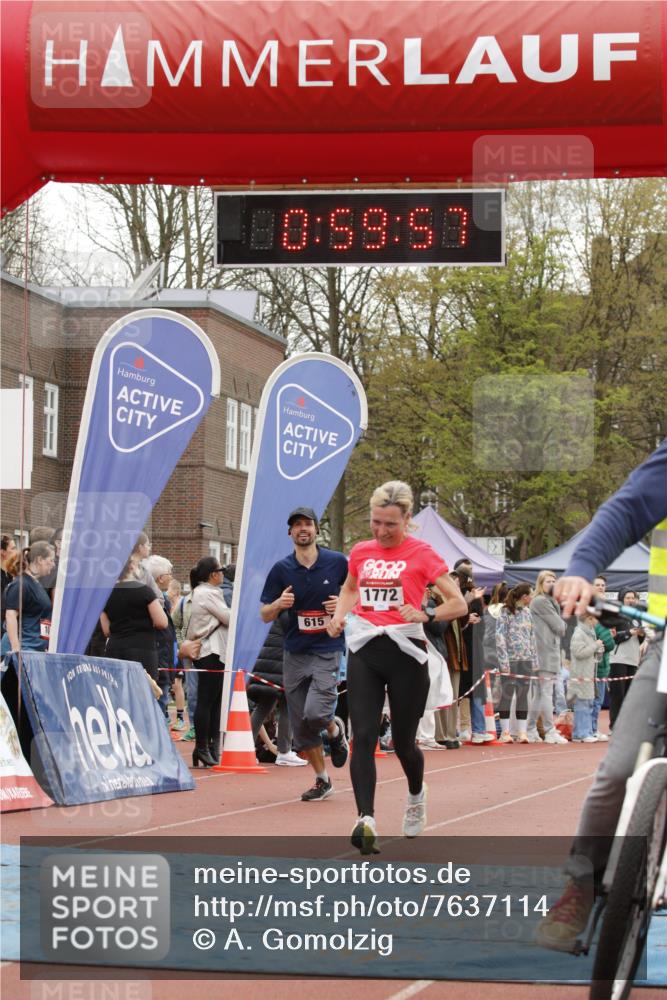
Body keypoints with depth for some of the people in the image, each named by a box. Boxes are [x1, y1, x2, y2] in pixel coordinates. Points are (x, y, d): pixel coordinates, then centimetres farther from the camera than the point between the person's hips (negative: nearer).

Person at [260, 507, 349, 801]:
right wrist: (279, 604, -16)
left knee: (314, 713, -21)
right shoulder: (281, 569, 2)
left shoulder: (338, 563, -3)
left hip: (327, 651, -3)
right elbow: (265, 615, 6)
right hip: (294, 653, 3)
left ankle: (336, 730, 14)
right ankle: (322, 780, 22)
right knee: (300, 728, 4)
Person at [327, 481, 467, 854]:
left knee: (403, 741, 8)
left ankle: (416, 796, 40)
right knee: (363, 737, -12)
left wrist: (425, 615, -24)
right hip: (364, 651, 3)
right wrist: (340, 614, 9)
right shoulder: (360, 552, 9)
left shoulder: (422, 554, -5)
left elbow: (459, 604, -7)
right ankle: (366, 820, -18)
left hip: (405, 652, -3)